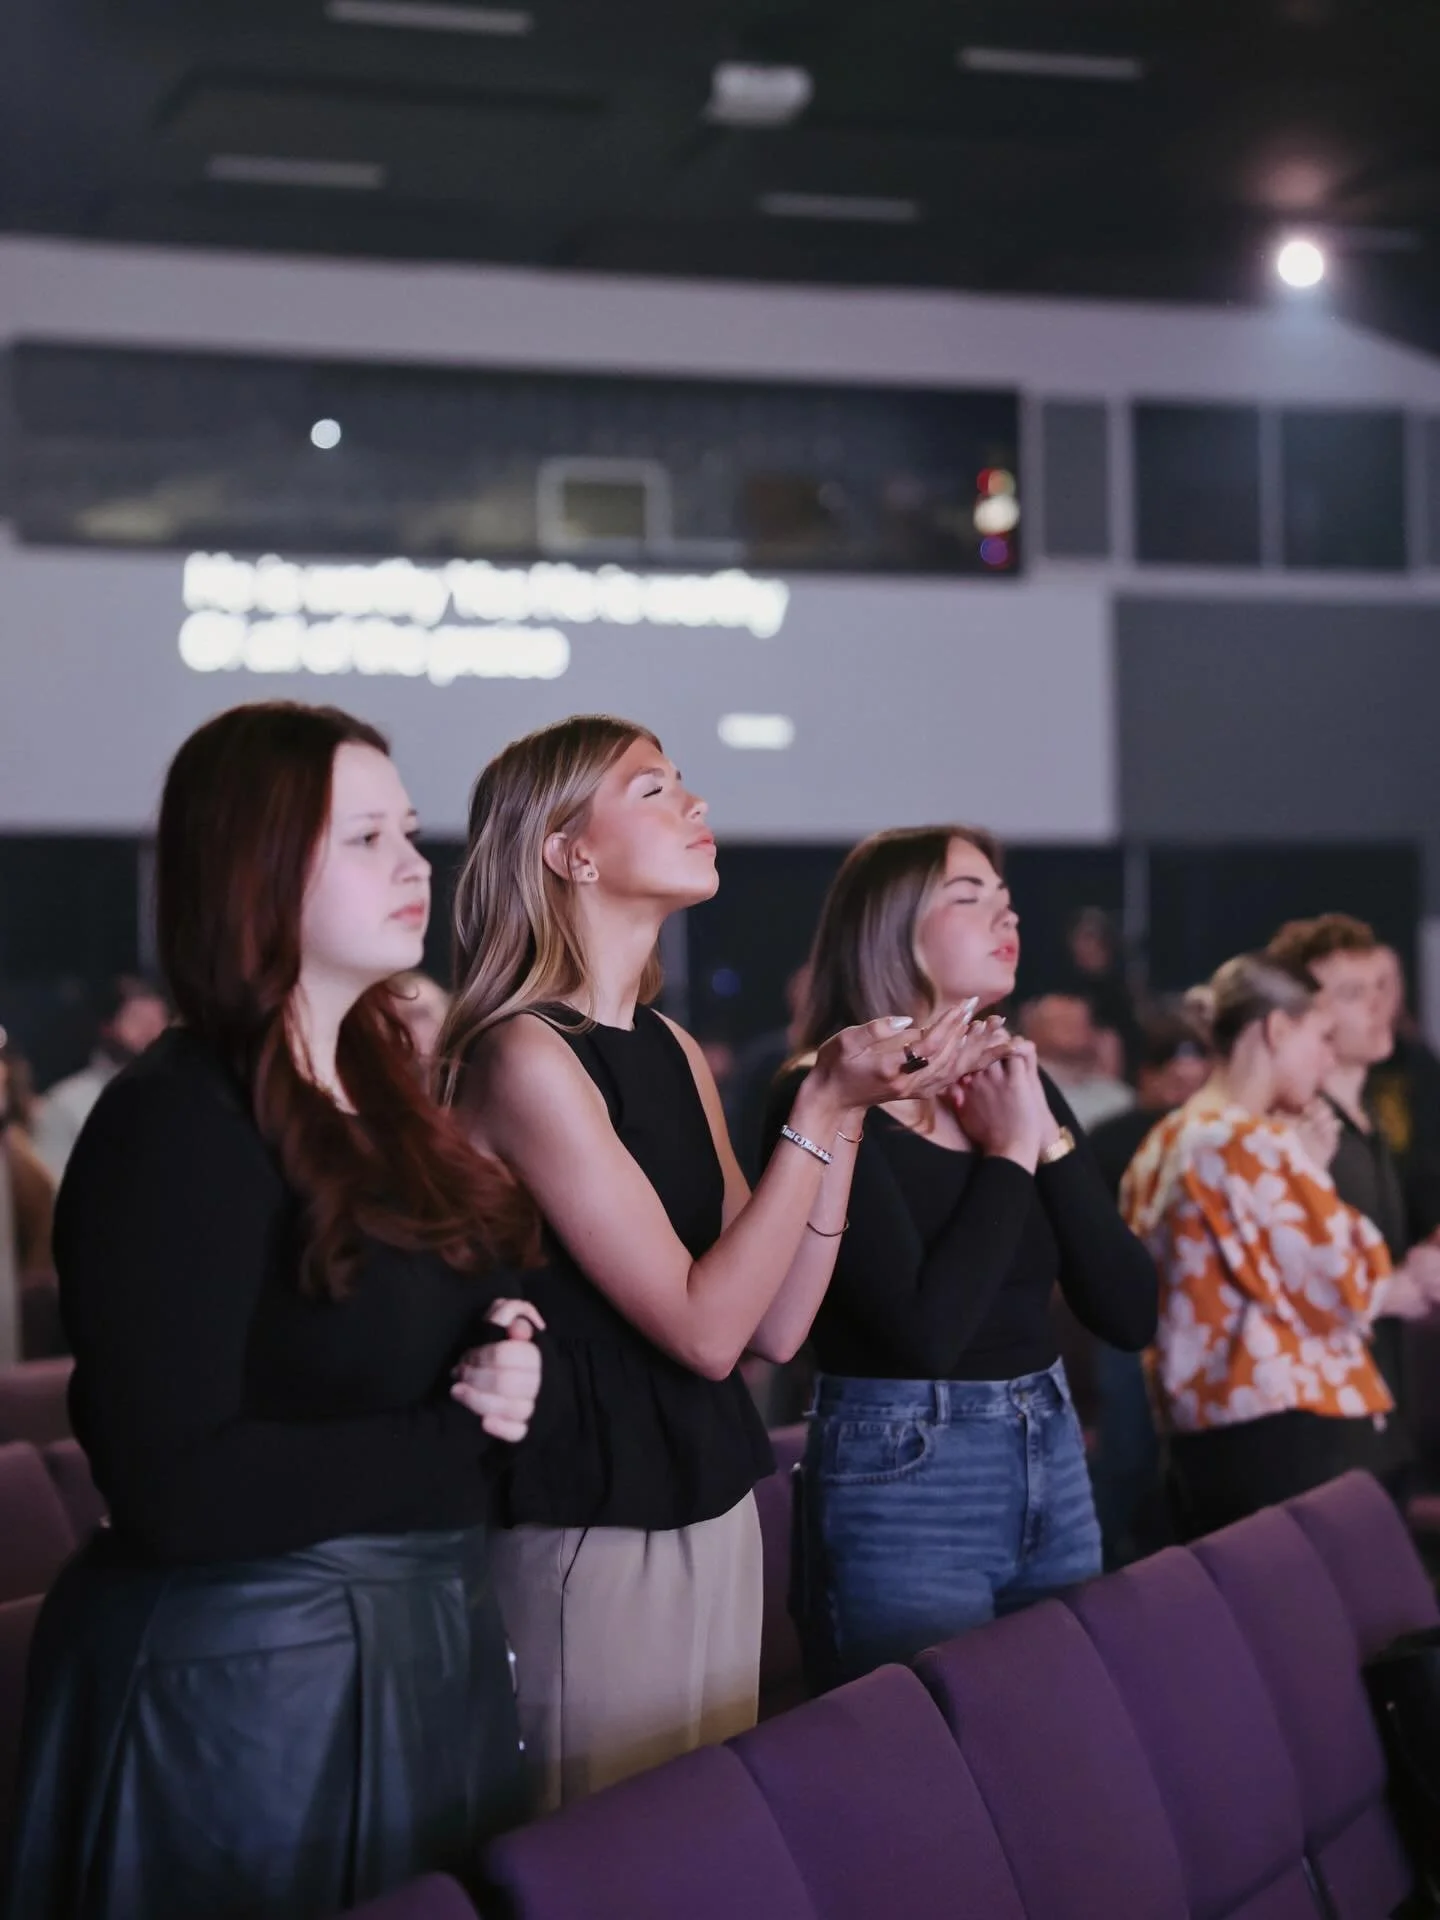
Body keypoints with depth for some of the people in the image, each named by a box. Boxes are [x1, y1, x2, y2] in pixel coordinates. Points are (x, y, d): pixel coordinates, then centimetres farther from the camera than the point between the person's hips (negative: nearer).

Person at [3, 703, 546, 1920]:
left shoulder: (383, 1103, 11)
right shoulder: (178, 1123, -15)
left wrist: (507, 1373, -7)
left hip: (431, 1654, 8)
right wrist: (456, 1440, -14)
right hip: (248, 1675, -8)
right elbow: (175, 1486, -22)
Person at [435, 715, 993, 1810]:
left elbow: (776, 1327, 5)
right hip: (593, 1538, -8)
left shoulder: (674, 1051, 10)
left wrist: (849, 1107, -2)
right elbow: (704, 1328, -18)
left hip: (712, 1507, 8)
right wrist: (822, 1111, -17)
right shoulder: (524, 1056, -15)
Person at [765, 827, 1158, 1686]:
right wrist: (1010, 1155, -13)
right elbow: (925, 1329, -24)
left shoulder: (1023, 1086, 8)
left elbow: (1131, 1313, 2)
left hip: (1054, 1467, 7)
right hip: (902, 1487, -7)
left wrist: (1050, 1137, -7)